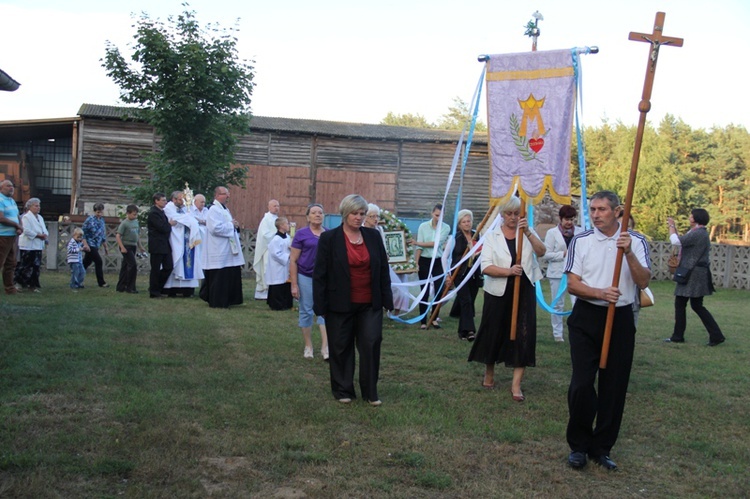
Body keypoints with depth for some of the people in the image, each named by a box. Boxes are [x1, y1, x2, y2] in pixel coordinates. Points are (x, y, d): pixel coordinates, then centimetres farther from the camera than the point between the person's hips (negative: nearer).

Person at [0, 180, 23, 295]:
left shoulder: (12, 201, 17)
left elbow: (16, 217, 22)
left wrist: (19, 228, 1)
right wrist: (17, 225, -12)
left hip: (12, 236, 9)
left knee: (10, 264, 12)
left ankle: (10, 288, 18)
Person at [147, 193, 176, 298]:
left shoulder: (161, 212, 16)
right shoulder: (154, 213, -14)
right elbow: (162, 228, -22)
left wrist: (169, 224, 2)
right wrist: (170, 224, -5)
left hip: (165, 245, 9)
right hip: (157, 246, -9)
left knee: (168, 267, 8)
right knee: (156, 269, 0)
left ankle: (157, 289, 19)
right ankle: (154, 292, 10)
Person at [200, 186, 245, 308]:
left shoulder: (225, 209, 17)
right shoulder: (214, 210, -12)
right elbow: (216, 228, -24)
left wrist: (235, 226, 6)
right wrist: (231, 225, -14)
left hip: (229, 251, 10)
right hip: (219, 252, -10)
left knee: (232, 276, 12)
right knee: (219, 278, -4)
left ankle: (230, 300, 22)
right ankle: (217, 302, 3)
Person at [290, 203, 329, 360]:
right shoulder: (301, 234, -4)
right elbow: (293, 260, -4)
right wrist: (294, 285, -8)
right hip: (305, 277, -2)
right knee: (306, 311, 6)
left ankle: (325, 347, -1)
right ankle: (308, 347, 19)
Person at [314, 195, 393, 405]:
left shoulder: (373, 236, 4)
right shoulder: (329, 238, -5)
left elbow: (383, 270, 8)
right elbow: (320, 274, -4)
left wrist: (387, 300, 5)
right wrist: (320, 306, -7)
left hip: (370, 304, 2)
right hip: (340, 305, -2)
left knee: (371, 345, -2)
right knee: (341, 348, 8)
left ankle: (370, 392, 11)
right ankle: (343, 391, 22)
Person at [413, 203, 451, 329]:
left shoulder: (446, 228, -2)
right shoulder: (423, 226, -2)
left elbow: (437, 243, -13)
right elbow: (419, 247, -5)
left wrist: (418, 242, -9)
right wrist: (416, 263, -11)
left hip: (438, 262, 1)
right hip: (424, 261, -1)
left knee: (439, 291, 0)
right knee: (425, 292, 2)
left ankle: (434, 318, 17)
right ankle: (423, 321, 7)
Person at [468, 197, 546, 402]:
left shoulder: (527, 233, 5)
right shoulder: (492, 237, -1)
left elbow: (541, 252, -13)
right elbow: (486, 267, -10)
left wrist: (528, 232, -25)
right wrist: (508, 271, -24)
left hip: (524, 291, 1)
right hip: (498, 292, -1)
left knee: (523, 336, -4)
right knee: (494, 333, 9)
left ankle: (516, 384, 2)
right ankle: (489, 373, 33)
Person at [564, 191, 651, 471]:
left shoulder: (636, 242, 1)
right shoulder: (580, 241, 1)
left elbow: (643, 282, -9)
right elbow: (572, 284, -3)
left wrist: (629, 253, -21)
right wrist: (600, 293, -20)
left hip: (621, 319, 1)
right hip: (586, 317, -1)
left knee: (614, 387, 6)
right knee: (581, 384, -5)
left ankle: (601, 448, 20)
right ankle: (578, 445, 13)